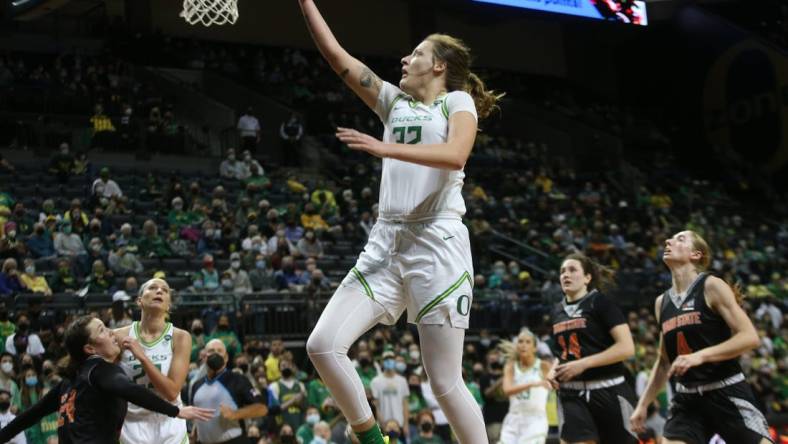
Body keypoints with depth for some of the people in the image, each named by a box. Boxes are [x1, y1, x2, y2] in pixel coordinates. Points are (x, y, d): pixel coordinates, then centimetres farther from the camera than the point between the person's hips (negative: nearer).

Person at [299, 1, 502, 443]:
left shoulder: (458, 100, 3)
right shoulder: (395, 101, 19)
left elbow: (455, 154, -18)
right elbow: (337, 55, 17)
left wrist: (385, 147, -25)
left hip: (438, 244, -6)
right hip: (387, 242, 6)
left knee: (445, 381, -6)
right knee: (323, 345, -8)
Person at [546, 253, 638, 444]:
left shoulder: (600, 302, -6)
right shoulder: (558, 311, 13)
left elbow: (627, 348, -15)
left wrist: (584, 363, -19)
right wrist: (553, 370, 5)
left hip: (608, 392, -4)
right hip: (572, 396, 4)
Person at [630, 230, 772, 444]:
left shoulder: (712, 286, -7)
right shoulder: (661, 302, 10)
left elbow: (750, 337, -15)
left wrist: (700, 356, -24)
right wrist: (643, 404, 14)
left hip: (727, 393, -5)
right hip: (687, 399, 5)